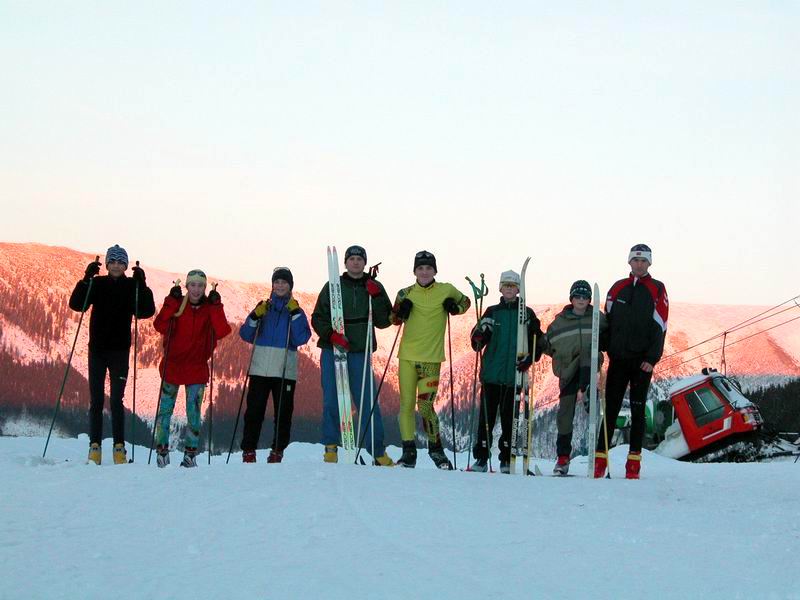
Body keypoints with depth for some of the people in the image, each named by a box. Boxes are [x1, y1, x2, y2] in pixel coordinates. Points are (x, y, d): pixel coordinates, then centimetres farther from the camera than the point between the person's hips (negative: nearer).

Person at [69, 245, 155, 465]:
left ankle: (119, 447, 1)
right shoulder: (97, 284, 3)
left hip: (120, 350, -1)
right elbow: (76, 304, -8)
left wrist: (142, 285, -20)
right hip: (97, 349, 1)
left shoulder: (132, 286, 2)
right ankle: (95, 446, 5)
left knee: (116, 400, -3)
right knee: (96, 400, 2)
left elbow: (146, 312, -9)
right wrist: (86, 279, -18)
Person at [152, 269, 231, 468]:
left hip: (197, 368, 0)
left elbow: (222, 332, -15)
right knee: (165, 410, 4)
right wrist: (171, 302, -21)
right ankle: (162, 451, 14)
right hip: (172, 365, 0)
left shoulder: (211, 308, 1)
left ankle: (190, 453, 8)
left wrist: (215, 306, -19)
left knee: (193, 413, 0)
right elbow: (160, 326, -16)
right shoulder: (176, 305, -1)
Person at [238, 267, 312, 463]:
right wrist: (255, 317, -8)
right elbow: (246, 335, 8)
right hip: (260, 368, 0)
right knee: (254, 410, -5)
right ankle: (248, 450, -1)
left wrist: (295, 314, -11)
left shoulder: (296, 311, 10)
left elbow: (301, 339, -4)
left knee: (283, 411, -2)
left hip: (285, 370, 0)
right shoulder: (263, 308, 13)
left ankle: (277, 450, 7)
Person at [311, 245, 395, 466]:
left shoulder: (374, 288, 8)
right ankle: (330, 447, 11)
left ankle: (378, 452, 1)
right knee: (331, 401, 0)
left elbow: (383, 322, 3)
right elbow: (318, 318, 5)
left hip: (361, 353, 0)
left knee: (368, 402, -3)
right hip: (332, 351, 0)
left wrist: (377, 297, -10)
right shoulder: (332, 287, 5)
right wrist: (331, 334, -12)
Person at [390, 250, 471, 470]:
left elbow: (466, 302, 18)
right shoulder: (406, 294, 8)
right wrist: (401, 311, -10)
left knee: (425, 405, -9)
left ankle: (435, 447, 7)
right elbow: (395, 320, 11)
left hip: (431, 357, -2)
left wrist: (455, 307, -3)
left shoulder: (446, 291, 3)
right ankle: (409, 450, 9)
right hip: (407, 355, 2)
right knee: (406, 404, 1)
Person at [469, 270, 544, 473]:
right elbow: (476, 343, 5)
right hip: (491, 373, 0)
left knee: (509, 418, 1)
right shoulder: (492, 312, 9)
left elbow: (538, 342, 11)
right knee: (486, 416, -1)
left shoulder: (527, 314, 8)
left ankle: (506, 459, 8)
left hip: (514, 375, 0)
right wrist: (479, 336, -17)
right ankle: (481, 458, 4)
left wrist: (529, 359, -5)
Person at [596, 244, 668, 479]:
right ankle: (600, 457, 0)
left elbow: (660, 327, -2)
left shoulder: (657, 290, 3)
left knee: (638, 409, 2)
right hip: (618, 358, 2)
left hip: (642, 360, -2)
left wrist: (652, 358, -10)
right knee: (611, 408, 0)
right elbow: (607, 321, 13)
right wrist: (605, 350, 4)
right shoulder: (618, 288, 11)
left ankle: (634, 460, 4)